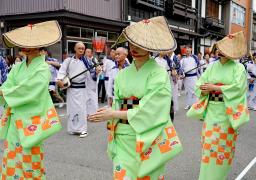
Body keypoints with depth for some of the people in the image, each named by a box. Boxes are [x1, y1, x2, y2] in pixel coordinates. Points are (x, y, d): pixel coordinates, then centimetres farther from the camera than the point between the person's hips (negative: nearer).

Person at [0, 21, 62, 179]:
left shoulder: (43, 69, -10)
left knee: (30, 160, 5)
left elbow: (29, 91, -20)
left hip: (31, 120, -6)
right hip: (14, 119, 6)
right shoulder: (18, 68, 7)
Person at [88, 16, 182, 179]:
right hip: (123, 139, 4)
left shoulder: (159, 74, -10)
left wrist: (113, 114, -15)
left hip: (148, 139, -4)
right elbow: (117, 105, 8)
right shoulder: (123, 74, 6)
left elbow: (149, 112, -17)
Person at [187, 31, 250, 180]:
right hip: (211, 110, 3)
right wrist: (205, 90, -20)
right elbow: (200, 86, 3)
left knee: (224, 145, 5)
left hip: (228, 112, -3)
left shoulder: (238, 67, -3)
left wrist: (214, 87, -17)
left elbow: (238, 87, -17)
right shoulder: (212, 67, 7)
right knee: (209, 144, 5)